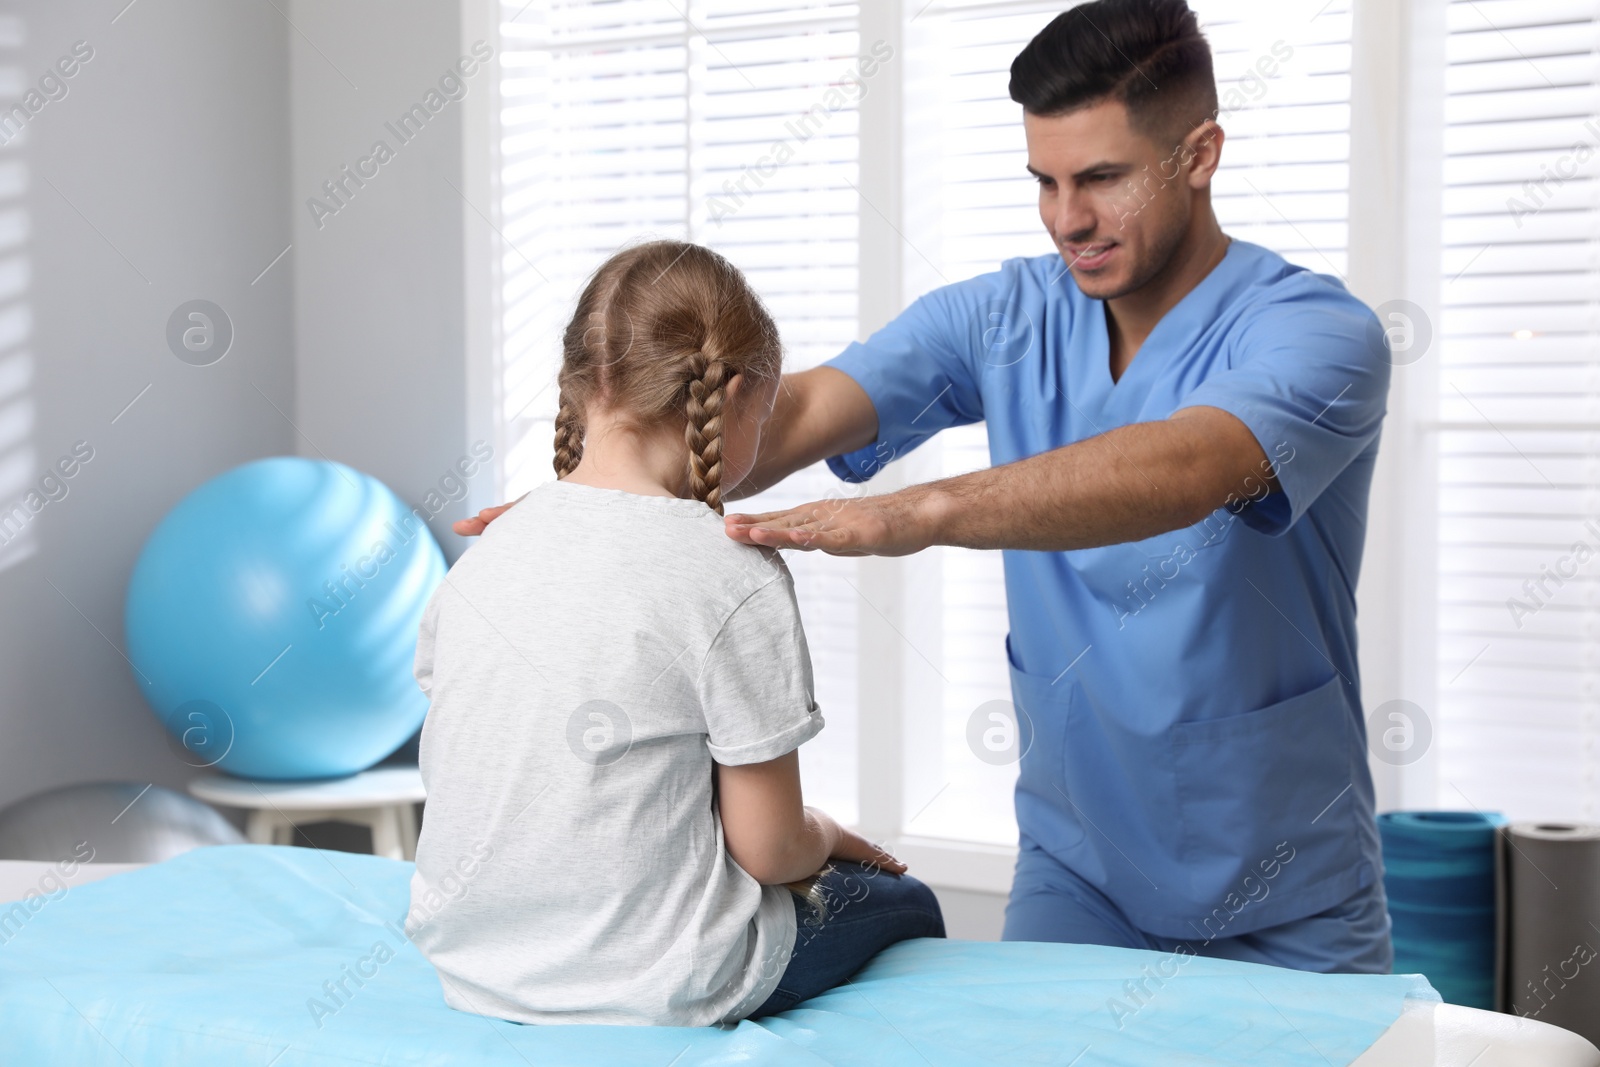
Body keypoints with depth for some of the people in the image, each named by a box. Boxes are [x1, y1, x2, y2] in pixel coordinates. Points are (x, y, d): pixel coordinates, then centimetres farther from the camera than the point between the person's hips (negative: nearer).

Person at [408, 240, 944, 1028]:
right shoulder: (736, 577, -19)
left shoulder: (482, 556, -1)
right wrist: (823, 837, 9)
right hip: (652, 993, -6)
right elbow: (768, 849, -15)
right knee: (904, 904, 23)